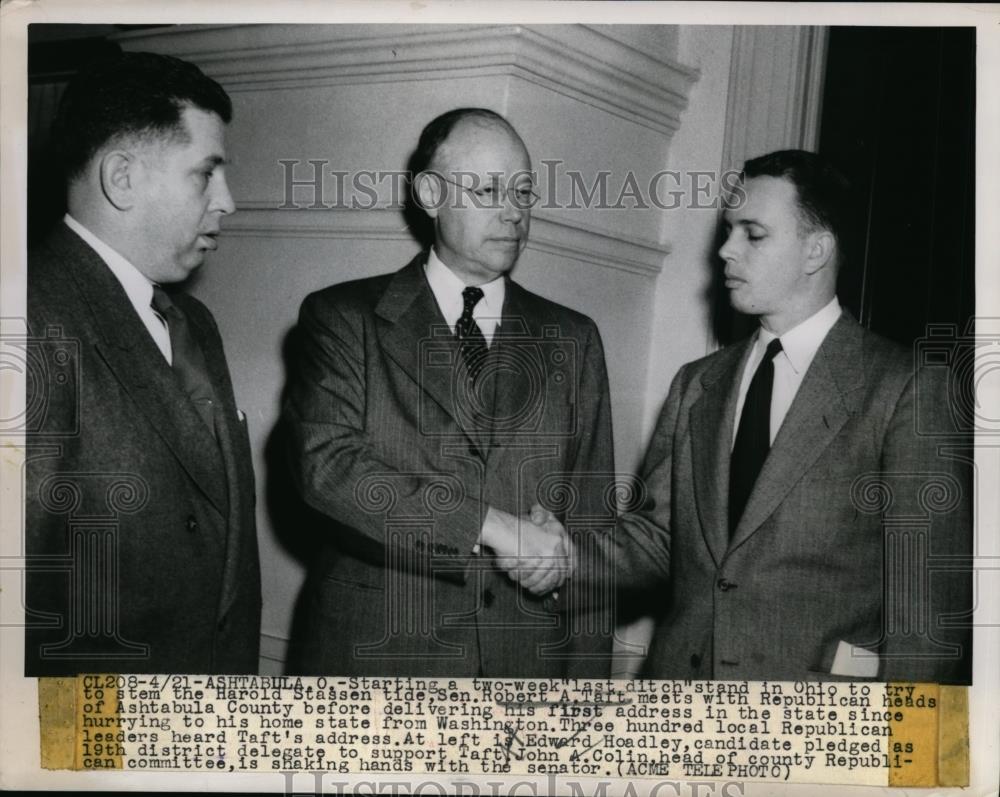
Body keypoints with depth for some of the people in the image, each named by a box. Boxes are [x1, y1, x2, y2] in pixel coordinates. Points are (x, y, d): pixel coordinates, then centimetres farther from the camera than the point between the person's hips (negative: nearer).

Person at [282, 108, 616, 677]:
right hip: (373, 657, -2)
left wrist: (588, 678, 1)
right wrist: (490, 526, -23)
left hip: (528, 658, 3)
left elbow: (591, 521, 6)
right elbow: (324, 460, -17)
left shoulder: (572, 340, 8)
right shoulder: (343, 319, -1)